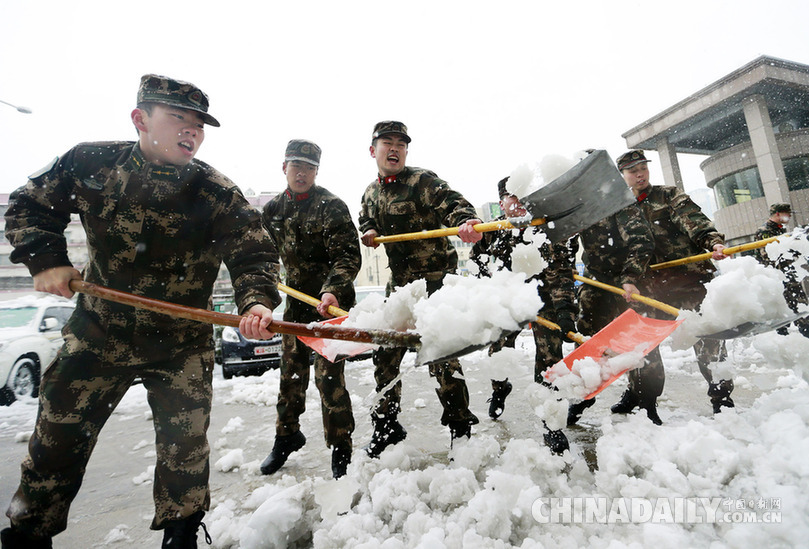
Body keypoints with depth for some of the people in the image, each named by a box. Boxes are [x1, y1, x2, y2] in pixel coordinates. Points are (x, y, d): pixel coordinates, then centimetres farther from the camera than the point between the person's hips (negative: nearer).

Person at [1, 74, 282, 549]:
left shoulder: (218, 194, -14)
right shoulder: (90, 163, -5)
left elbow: (254, 253, -18)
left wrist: (257, 300, -37)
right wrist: (45, 259, -7)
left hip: (181, 345, -2)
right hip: (98, 333, 3)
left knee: (185, 447, 5)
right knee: (57, 437, 16)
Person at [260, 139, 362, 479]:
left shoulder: (332, 207, -12)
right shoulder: (272, 209, 6)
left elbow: (349, 256, -20)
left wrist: (333, 291, -33)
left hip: (331, 301, -6)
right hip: (296, 299, 6)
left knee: (328, 375, -6)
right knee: (291, 370, 16)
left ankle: (340, 448, 13)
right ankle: (287, 435, 37)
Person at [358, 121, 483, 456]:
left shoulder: (422, 181, -8)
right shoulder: (370, 193, 12)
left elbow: (452, 203, -23)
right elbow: (366, 222, 29)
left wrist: (465, 222, -46)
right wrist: (368, 233, 6)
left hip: (435, 280, -6)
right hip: (399, 282, 7)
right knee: (385, 353, 10)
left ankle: (460, 427, 17)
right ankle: (386, 426, 29)